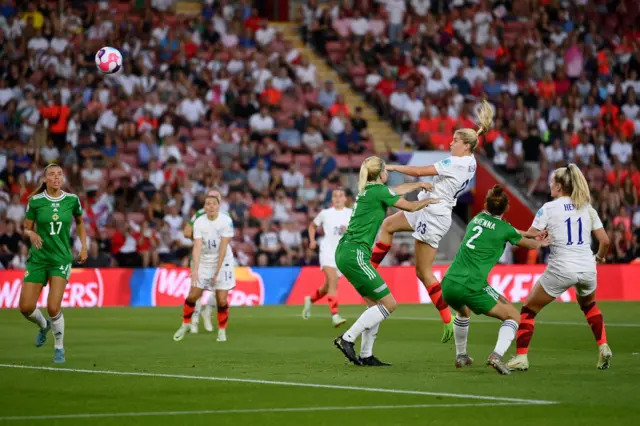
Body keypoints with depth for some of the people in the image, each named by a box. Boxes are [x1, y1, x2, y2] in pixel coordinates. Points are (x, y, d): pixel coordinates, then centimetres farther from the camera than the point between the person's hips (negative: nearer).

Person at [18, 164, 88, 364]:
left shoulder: (72, 199, -2)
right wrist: (32, 234, -20)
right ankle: (43, 326, 33)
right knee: (26, 307, -3)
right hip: (37, 258, 1)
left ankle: (59, 347, 10)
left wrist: (84, 247, 7)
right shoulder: (35, 201, -4)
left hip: (61, 259, -1)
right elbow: (26, 229, 3)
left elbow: (80, 222, 16)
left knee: (53, 308, -15)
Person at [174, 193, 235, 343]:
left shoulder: (226, 221, -15)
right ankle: (185, 324, 22)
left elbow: (223, 248, -15)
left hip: (222, 262, -2)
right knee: (192, 296, -1)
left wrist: (217, 271, -16)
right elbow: (197, 247, -15)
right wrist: (195, 269, -26)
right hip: (203, 262, 2)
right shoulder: (199, 222, -9)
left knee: (222, 300, -8)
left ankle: (222, 331, 12)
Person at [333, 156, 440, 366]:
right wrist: (427, 201, 21)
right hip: (355, 255, -9)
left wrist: (419, 184, 47)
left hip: (345, 253, 9)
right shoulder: (379, 191, -9)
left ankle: (366, 356, 12)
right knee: (389, 304, -5)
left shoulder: (366, 189, 16)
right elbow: (411, 207, 1)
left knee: (374, 304, 13)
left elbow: (399, 189, 35)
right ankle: (347, 339, -8)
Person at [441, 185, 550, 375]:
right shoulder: (504, 229, -2)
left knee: (463, 311, 39)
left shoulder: (477, 219, 14)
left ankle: (461, 356, 44)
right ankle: (497, 355, -13)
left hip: (449, 283, 6)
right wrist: (541, 243, 40)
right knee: (513, 316, 8)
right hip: (472, 286, -6)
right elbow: (530, 245, 18)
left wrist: (529, 233, 40)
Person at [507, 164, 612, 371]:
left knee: (529, 309, 11)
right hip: (587, 268, 4)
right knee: (589, 305, 35)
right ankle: (603, 347, 18)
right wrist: (600, 257, 26)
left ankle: (521, 357, 1)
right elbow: (605, 240, 8)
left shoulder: (549, 208, -3)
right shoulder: (587, 208, 9)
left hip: (561, 268, -4)